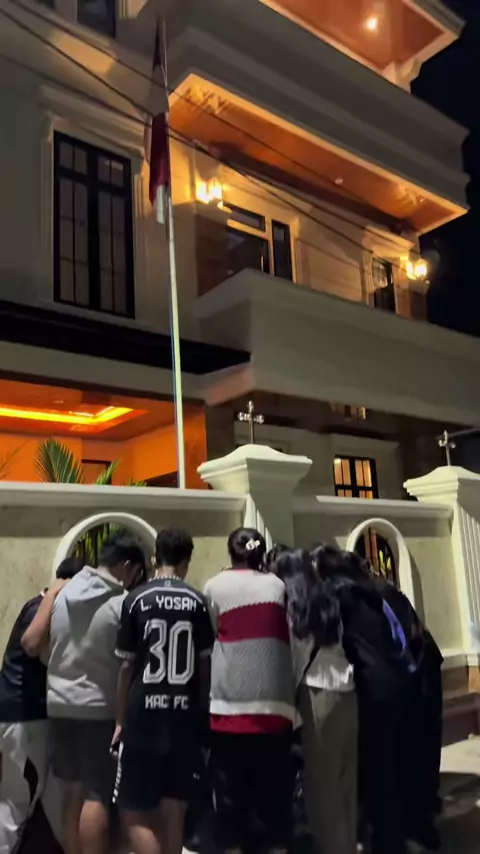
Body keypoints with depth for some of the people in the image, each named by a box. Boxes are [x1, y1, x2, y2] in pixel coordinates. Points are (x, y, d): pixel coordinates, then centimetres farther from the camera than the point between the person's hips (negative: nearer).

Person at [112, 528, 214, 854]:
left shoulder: (137, 599, -6)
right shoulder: (198, 601, -1)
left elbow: (127, 665, -3)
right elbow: (205, 664, 3)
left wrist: (121, 719, 7)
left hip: (143, 716, -2)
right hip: (185, 717, 3)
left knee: (134, 811, 8)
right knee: (173, 813, 14)